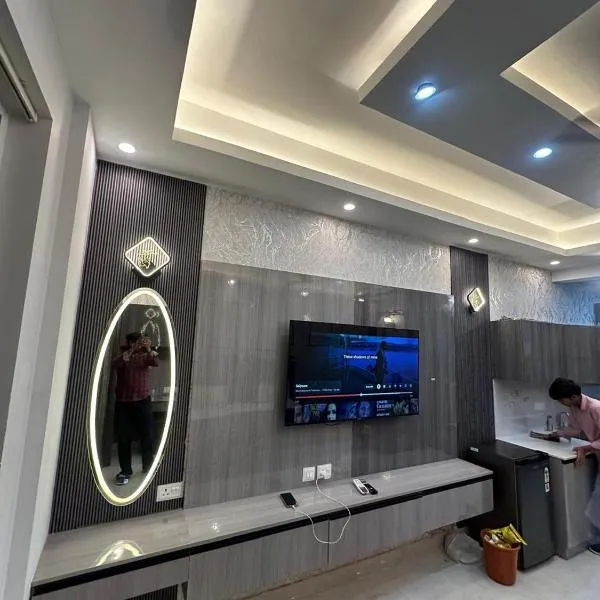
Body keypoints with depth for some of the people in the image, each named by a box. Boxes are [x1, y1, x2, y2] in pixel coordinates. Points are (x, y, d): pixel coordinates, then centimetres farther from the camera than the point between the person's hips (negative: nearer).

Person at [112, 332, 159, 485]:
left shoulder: (145, 357, 6)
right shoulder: (122, 357, 2)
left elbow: (156, 363, -15)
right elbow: (115, 364, -21)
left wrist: (149, 349, -32)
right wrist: (132, 350, -34)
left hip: (143, 402, 1)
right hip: (123, 403, -1)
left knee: (147, 436, 4)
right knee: (123, 438, 4)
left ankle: (148, 467, 20)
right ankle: (125, 471, 17)